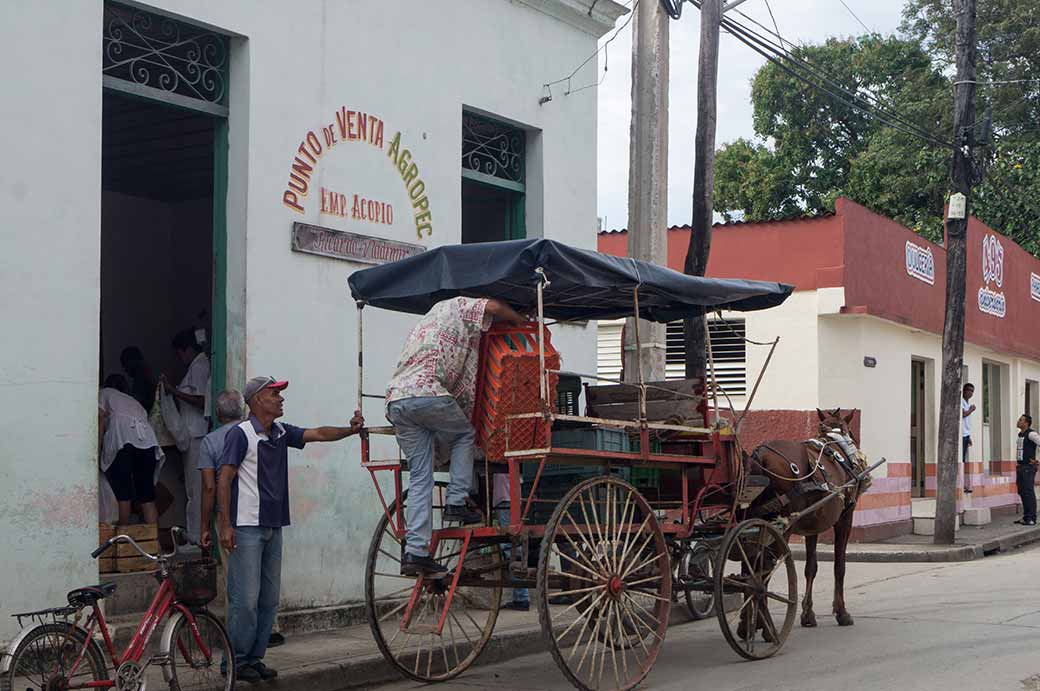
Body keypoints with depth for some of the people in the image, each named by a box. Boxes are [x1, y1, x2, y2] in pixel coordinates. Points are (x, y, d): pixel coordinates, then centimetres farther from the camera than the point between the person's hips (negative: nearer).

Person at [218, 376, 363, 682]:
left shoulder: (281, 433, 13)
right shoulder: (240, 433, -8)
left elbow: (318, 433, 6)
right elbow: (224, 480, -11)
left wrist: (350, 430, -12)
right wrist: (225, 525, -15)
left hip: (273, 526, 8)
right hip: (246, 528, -8)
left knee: (269, 598, 10)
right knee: (245, 598, -6)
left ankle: (255, 657, 18)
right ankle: (236, 660, 4)